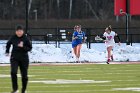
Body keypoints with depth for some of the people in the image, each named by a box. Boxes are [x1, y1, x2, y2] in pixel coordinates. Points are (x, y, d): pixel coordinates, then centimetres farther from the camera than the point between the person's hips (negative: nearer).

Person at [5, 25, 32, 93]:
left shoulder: (25, 38, -10)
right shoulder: (13, 38, -2)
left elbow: (30, 48, -6)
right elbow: (8, 44, 18)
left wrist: (23, 47, -21)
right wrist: (7, 52, 15)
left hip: (24, 58, -1)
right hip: (14, 58, 1)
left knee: (24, 76, 7)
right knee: (13, 72, -21)